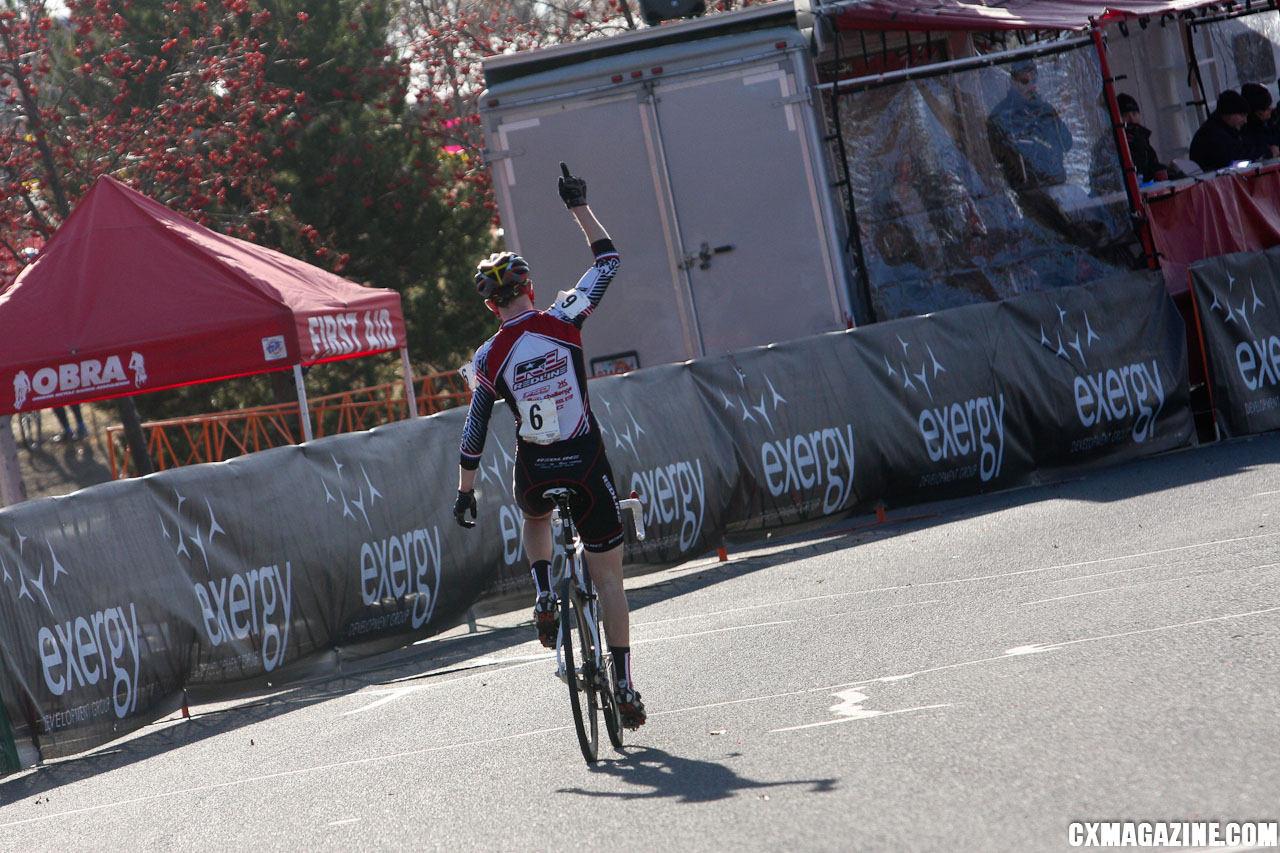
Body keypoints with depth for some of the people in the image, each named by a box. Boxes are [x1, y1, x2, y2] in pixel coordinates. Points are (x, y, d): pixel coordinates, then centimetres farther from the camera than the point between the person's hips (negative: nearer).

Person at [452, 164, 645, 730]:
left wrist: (465, 492, 11)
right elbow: (608, 260, 5)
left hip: (535, 475, 1)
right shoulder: (564, 321, -7)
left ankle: (545, 599, 17)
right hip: (588, 468, -1)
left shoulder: (489, 357, -4)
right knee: (607, 575, 8)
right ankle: (625, 686, 5)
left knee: (535, 519, 39)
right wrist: (578, 206, 14)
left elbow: (475, 429, 1)